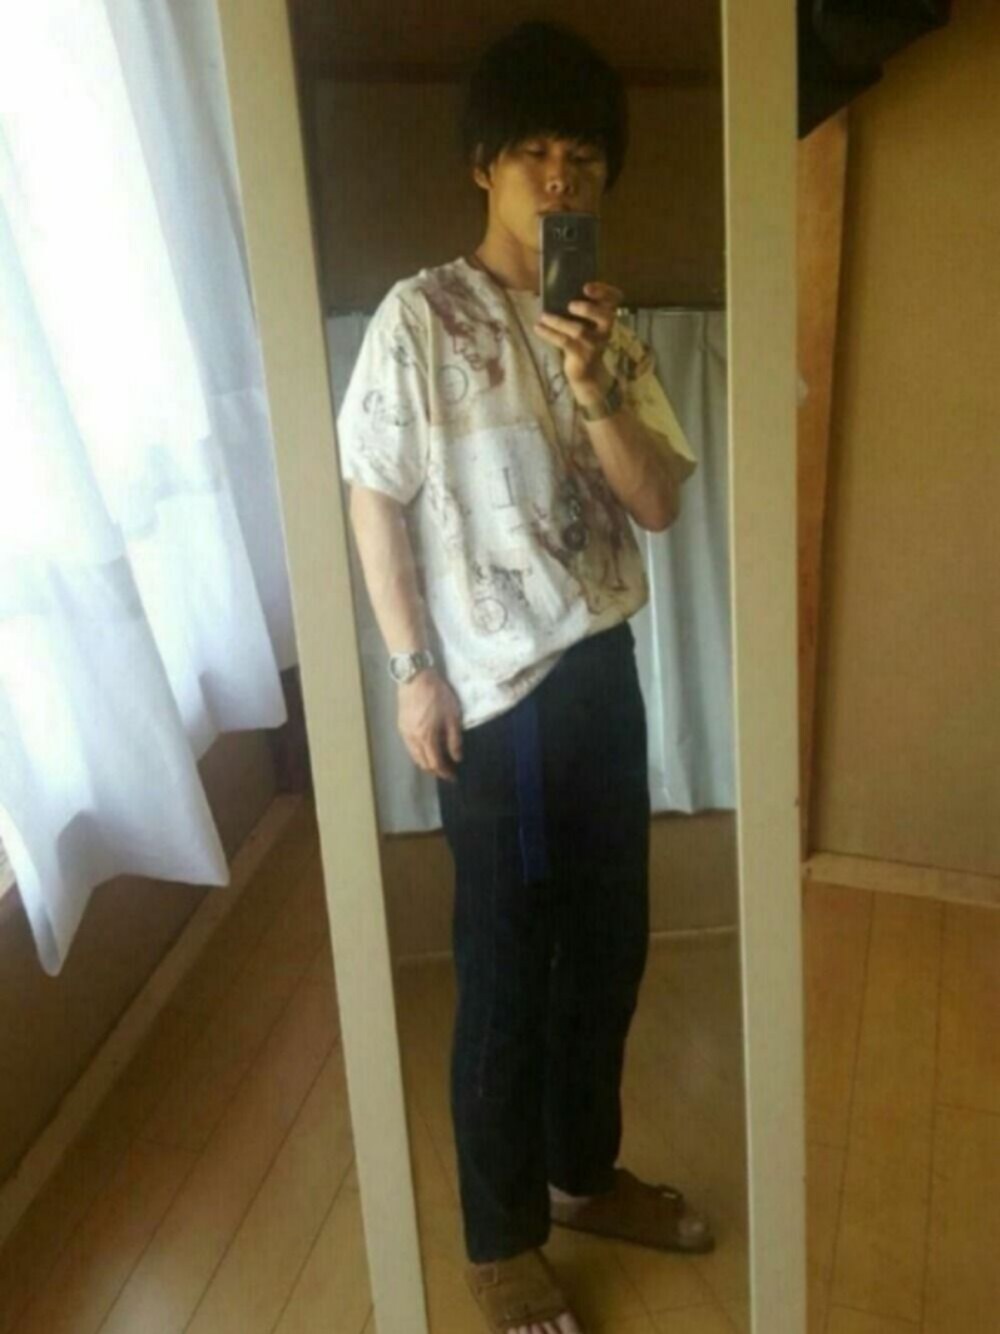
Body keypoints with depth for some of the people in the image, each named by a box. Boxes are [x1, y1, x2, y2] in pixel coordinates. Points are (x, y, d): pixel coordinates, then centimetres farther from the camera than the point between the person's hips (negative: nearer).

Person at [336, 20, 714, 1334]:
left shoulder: (610, 331, 9)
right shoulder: (420, 314, -7)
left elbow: (659, 504, 2)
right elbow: (374, 500, -7)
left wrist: (596, 392, -15)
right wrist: (414, 670, -11)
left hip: (603, 672, 6)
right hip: (493, 694, -6)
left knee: (608, 943, 16)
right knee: (506, 971, 5)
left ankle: (585, 1172, 39)